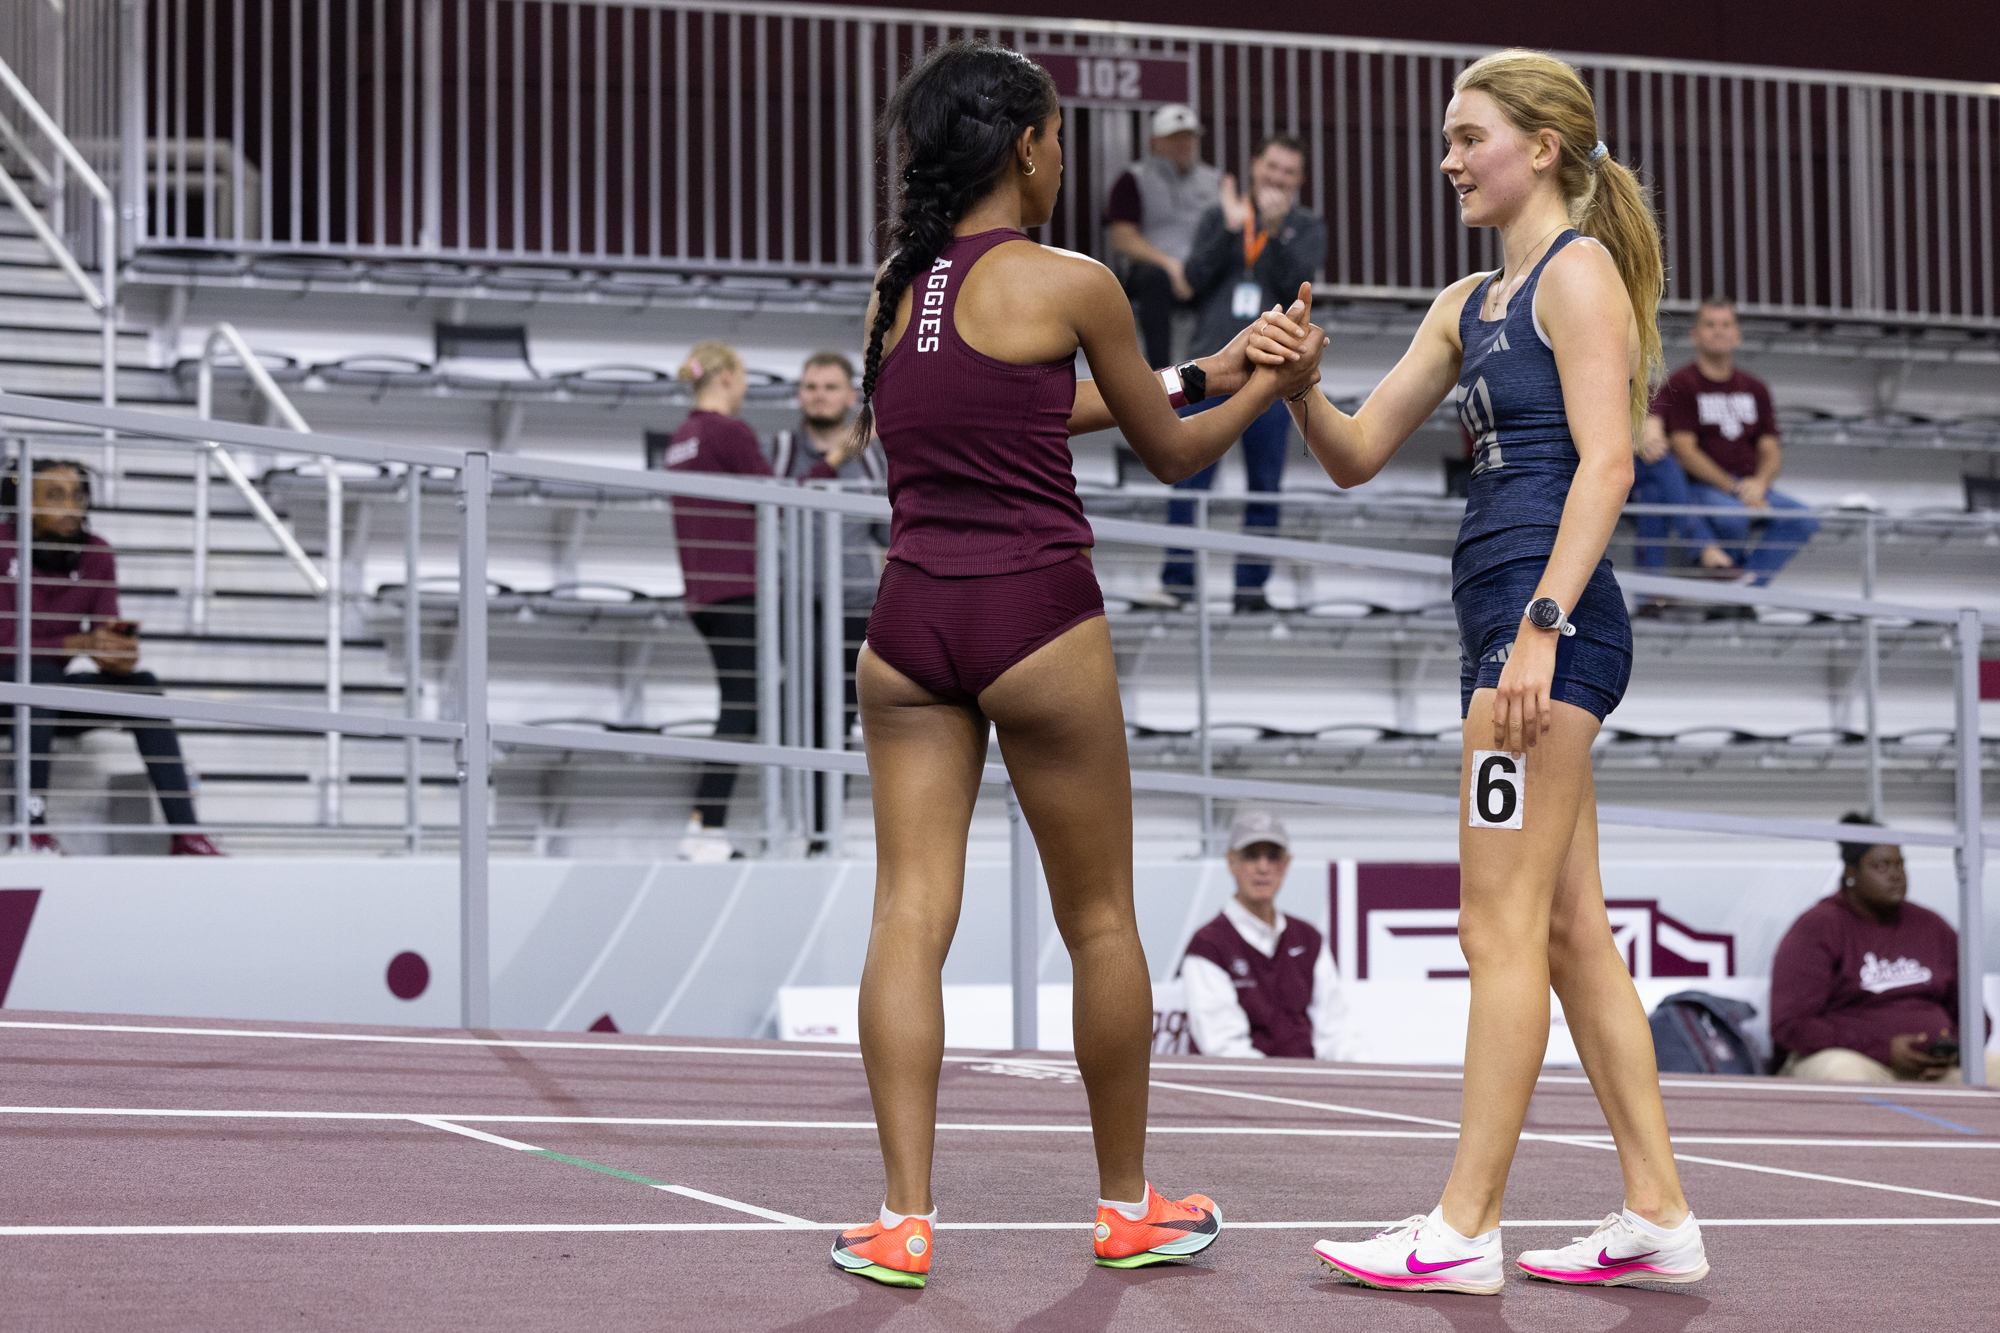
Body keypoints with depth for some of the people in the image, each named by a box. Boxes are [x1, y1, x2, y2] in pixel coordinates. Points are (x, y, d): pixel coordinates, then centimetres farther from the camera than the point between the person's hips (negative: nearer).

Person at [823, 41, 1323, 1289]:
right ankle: (1128, 1206, 22)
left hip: (910, 617, 5)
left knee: (912, 912, 2)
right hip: (1035, 620, -5)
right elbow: (1172, 452, 5)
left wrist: (1204, 369, 27)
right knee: (1099, 920, 10)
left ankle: (903, 1218, -3)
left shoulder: (897, 282, 10)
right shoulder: (1068, 282, -7)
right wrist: (1270, 389, 24)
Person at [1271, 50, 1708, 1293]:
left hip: (1553, 615, -9)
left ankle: (1465, 1229, -4)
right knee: (1572, 930, 9)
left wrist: (1543, 623, -23)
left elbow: (1605, 461, -15)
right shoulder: (1469, 303, 20)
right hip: (1509, 618, 9)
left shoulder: (1580, 270, -6)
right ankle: (1658, 1214, 14)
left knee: (1504, 926, -7)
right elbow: (1358, 453, 21)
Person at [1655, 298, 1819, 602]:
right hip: (1699, 486, -5)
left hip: (1752, 488, 5)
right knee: (1732, 517, -37)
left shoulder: (1755, 389, 18)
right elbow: (1685, 450, -9)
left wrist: (1758, 482, -10)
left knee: (1803, 521, -21)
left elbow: (1771, 451, 14)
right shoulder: (1680, 386, 0)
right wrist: (1733, 488, -18)